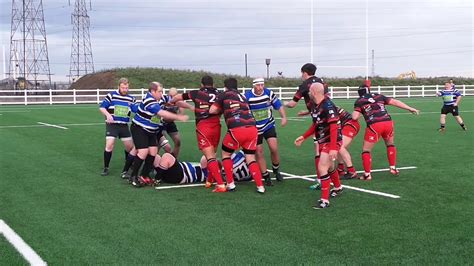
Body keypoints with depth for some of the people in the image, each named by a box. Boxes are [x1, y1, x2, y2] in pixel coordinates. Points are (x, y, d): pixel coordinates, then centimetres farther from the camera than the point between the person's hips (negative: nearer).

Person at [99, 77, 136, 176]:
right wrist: (108, 114, -24)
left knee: (130, 146, 6)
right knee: (109, 145, -14)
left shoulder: (131, 98, 4)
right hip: (112, 125, -4)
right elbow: (102, 107, -7)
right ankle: (106, 168, 0)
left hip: (124, 126, 4)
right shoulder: (111, 95, -6)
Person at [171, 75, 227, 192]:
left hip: (202, 127, -3)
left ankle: (221, 185, -16)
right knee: (212, 154, 20)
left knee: (210, 157, -6)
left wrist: (171, 102, 40)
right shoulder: (218, 94, 11)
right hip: (216, 126, 3)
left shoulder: (197, 93, 8)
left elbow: (178, 97, 20)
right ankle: (210, 181, 29)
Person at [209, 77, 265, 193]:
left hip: (237, 130, -4)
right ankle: (260, 187, 4)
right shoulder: (242, 97, 27)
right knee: (251, 159, 14)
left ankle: (230, 184, 15)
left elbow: (212, 111, 9)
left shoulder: (224, 95, 11)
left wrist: (222, 109, 27)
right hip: (252, 128, 4)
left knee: (226, 154, 18)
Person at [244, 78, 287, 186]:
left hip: (269, 125, 1)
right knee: (259, 152, 0)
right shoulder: (247, 96, -15)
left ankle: (276, 170, 16)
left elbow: (279, 105, 2)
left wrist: (284, 117, -12)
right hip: (255, 128, -1)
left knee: (274, 148, -11)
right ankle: (266, 177, 12)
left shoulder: (269, 93, -9)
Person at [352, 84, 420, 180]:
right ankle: (393, 168, 30)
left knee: (366, 150, 12)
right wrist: (410, 109, 20)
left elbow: (355, 117, 1)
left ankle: (367, 174, 9)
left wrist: (356, 111, 24)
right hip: (388, 122, 4)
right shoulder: (379, 96, 22)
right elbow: (394, 102, 17)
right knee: (390, 144, 29)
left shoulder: (359, 101, 12)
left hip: (374, 125, -4)